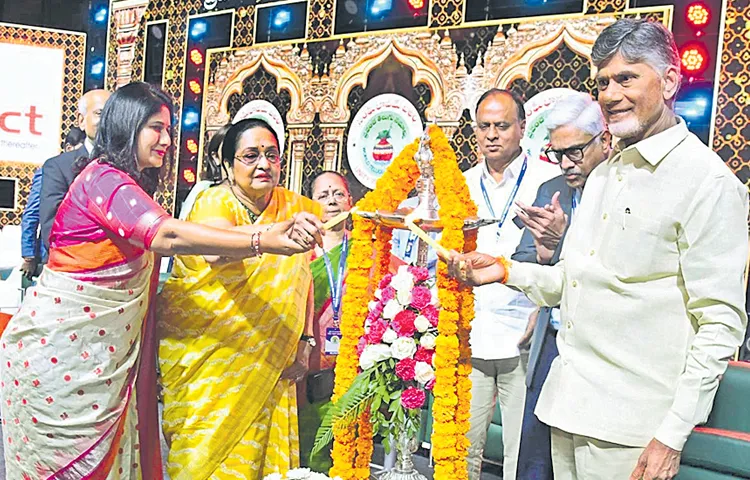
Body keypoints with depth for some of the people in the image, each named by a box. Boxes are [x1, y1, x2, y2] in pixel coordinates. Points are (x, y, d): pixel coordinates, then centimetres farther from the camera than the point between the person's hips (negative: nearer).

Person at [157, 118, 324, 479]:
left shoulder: (292, 206, 3)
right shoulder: (215, 201, -11)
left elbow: (303, 278, 8)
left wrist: (304, 342, -1)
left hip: (266, 361, 4)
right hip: (202, 350, -3)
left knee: (258, 445, 9)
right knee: (204, 451, 4)